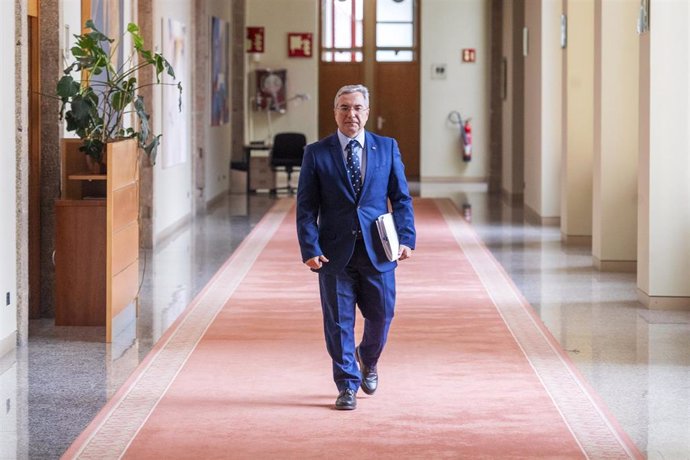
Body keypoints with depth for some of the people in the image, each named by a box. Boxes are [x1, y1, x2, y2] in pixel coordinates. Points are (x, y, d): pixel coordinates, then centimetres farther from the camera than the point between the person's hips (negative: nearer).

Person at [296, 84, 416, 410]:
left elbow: (401, 198, 7)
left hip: (377, 251, 1)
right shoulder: (316, 153, 2)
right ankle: (347, 386, 13)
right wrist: (310, 249, -10)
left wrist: (406, 237, -5)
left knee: (381, 315, 7)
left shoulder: (387, 148, 7)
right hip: (335, 253, -1)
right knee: (339, 322, 2)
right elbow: (306, 207, 0)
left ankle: (368, 360, 38)